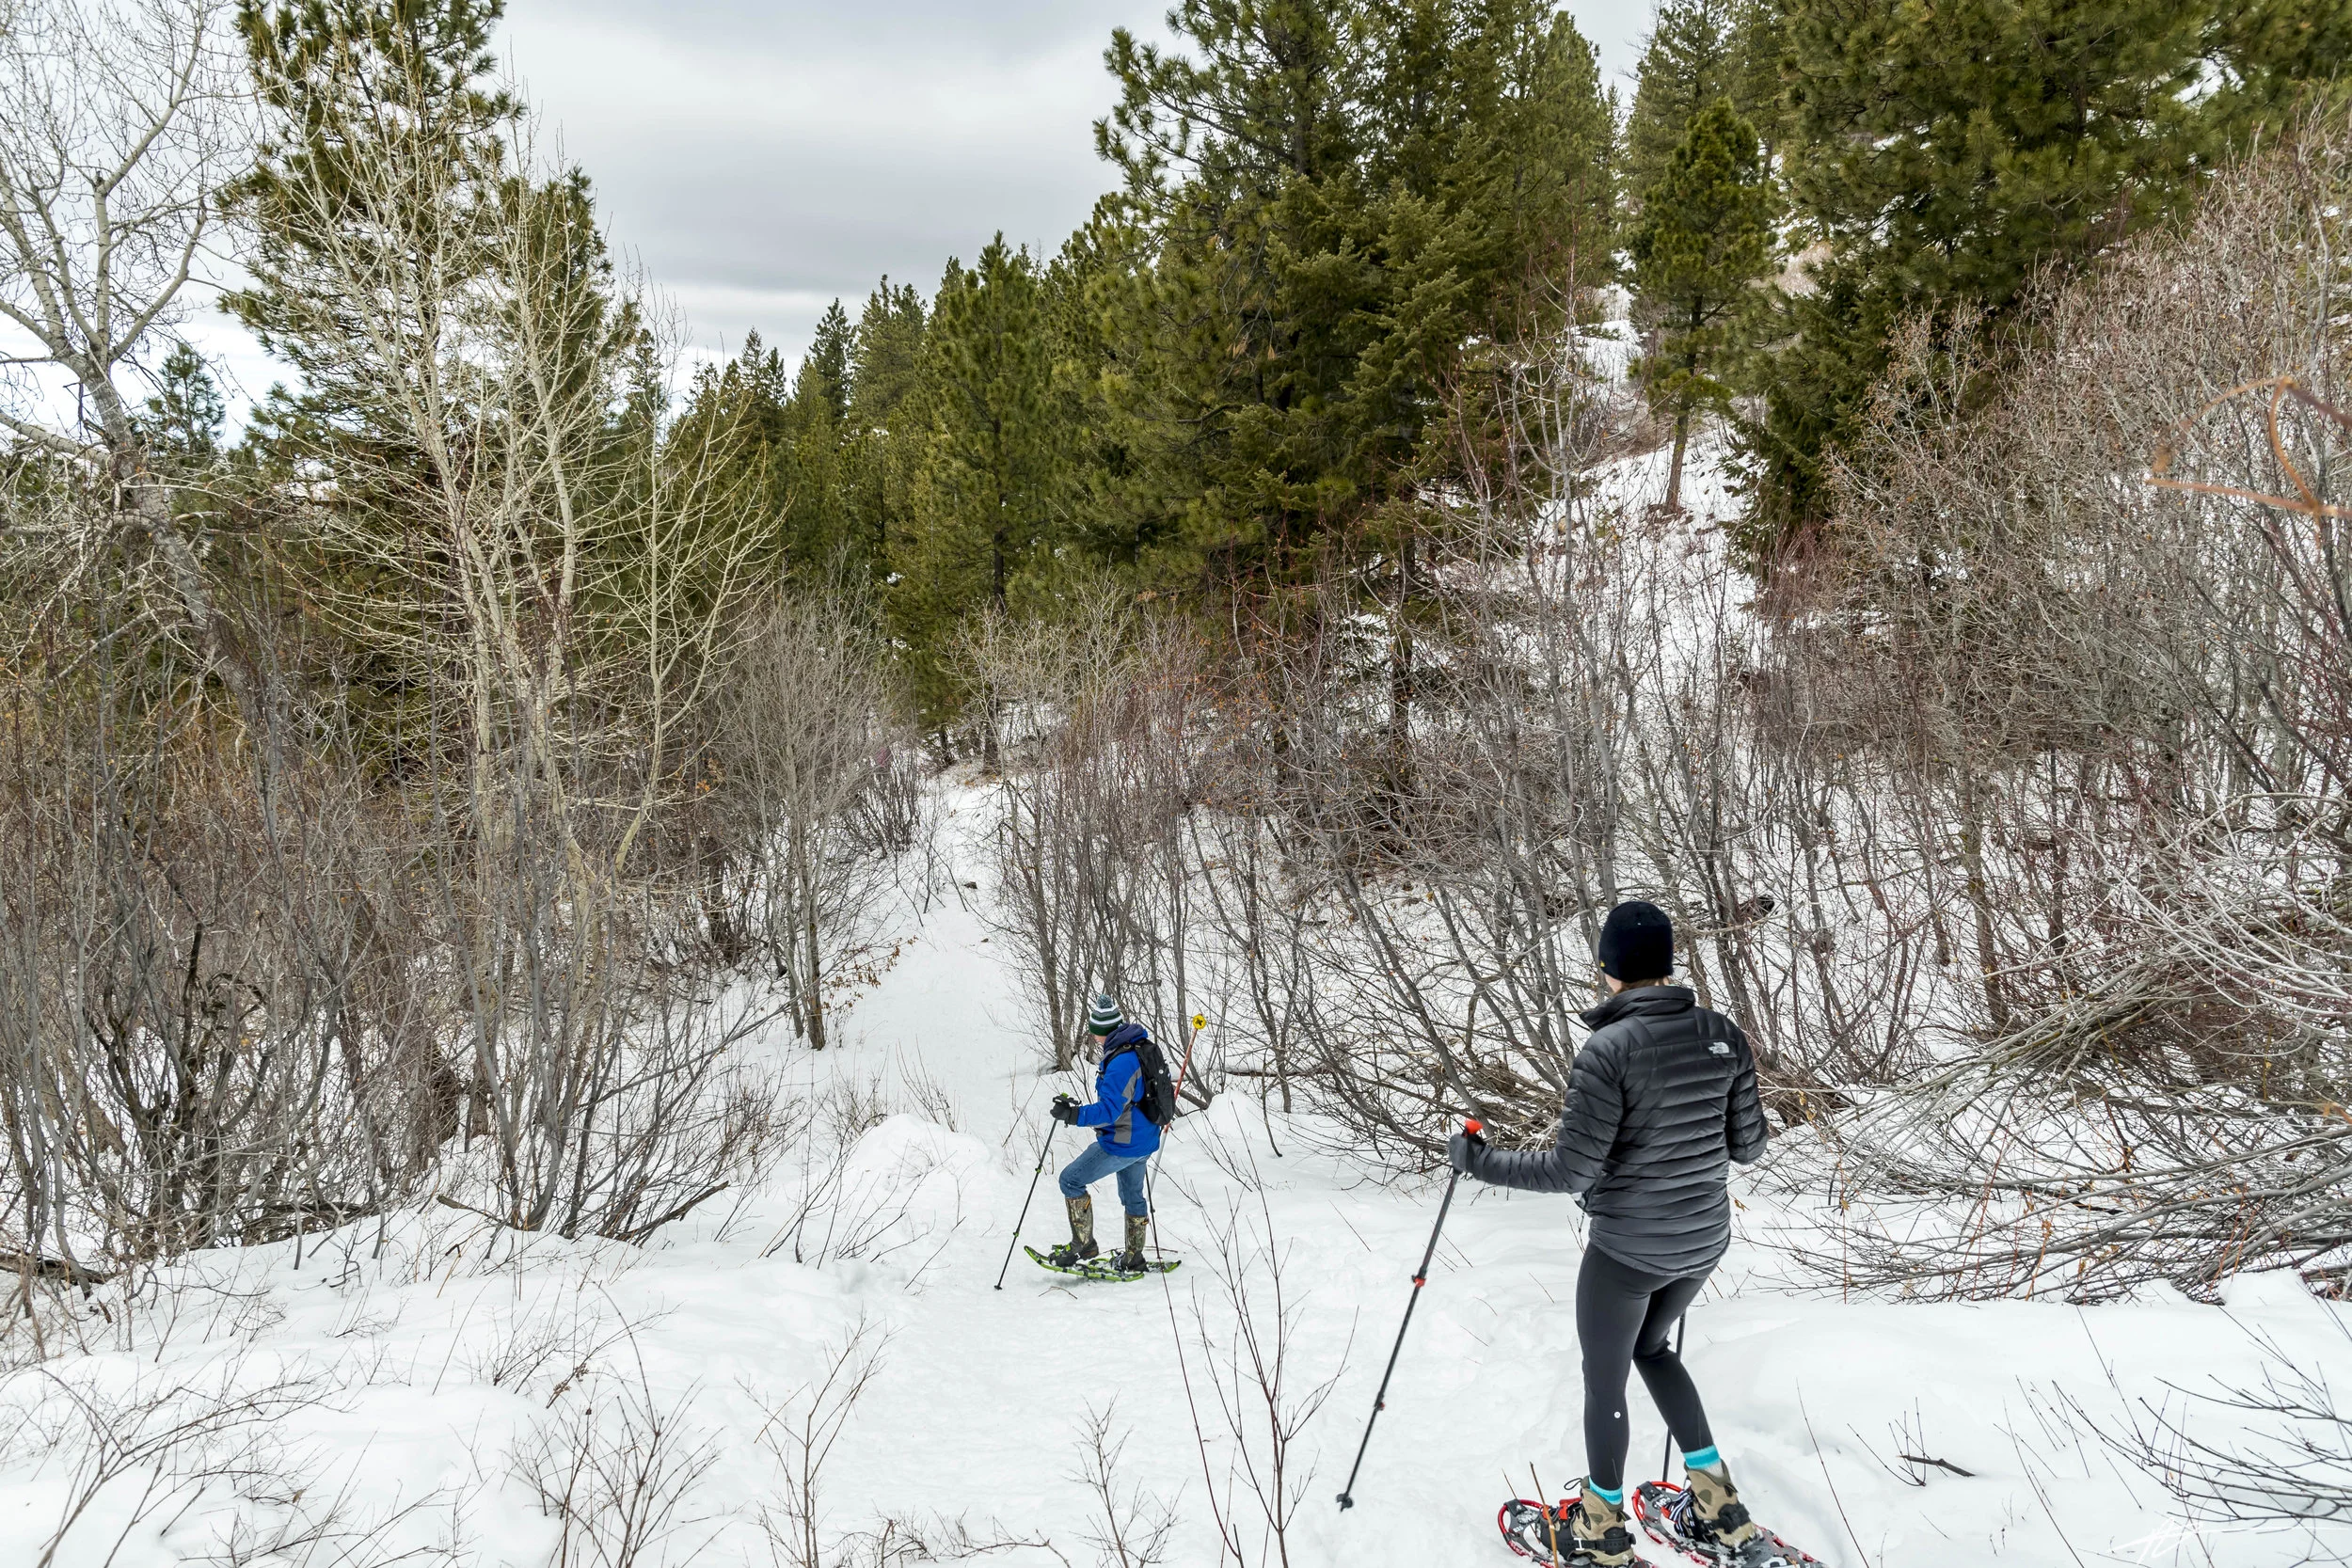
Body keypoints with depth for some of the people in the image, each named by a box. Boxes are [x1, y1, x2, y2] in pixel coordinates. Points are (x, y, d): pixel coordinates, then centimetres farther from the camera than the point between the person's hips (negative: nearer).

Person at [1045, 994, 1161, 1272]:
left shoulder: (1120, 1063, -27)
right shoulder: (1142, 1048, 3)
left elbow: (1109, 1110, -31)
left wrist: (1073, 1115, -34)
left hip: (1122, 1144, -10)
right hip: (1144, 1141, 10)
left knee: (1071, 1179, 3)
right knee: (1132, 1194, 24)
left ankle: (1083, 1244, 8)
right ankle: (1133, 1259, 35)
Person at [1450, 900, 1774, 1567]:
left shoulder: (1609, 1048, -22)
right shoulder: (1722, 1033, -5)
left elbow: (1570, 1171, -21)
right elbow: (1748, 1145, 3)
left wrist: (1479, 1162, -9)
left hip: (1626, 1249, -6)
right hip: (1704, 1240, 6)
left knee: (1605, 1380, 16)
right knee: (1649, 1346, 31)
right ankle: (1721, 1512, 30)